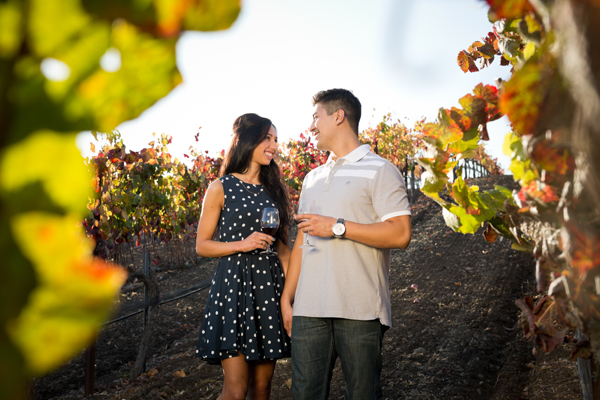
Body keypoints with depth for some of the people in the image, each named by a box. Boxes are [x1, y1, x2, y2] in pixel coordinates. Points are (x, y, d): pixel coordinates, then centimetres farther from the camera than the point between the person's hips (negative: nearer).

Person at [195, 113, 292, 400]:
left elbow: (282, 246, 15)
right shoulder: (221, 188, 1)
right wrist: (242, 244, -14)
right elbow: (201, 245, 1)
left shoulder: (275, 190, 14)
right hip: (233, 286, -4)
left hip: (269, 287, 4)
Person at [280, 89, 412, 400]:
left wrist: (337, 227, -13)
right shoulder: (312, 179, 21)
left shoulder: (379, 170, 1)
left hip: (359, 309, -5)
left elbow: (400, 234, -11)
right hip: (309, 308, 6)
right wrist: (287, 298, 16)